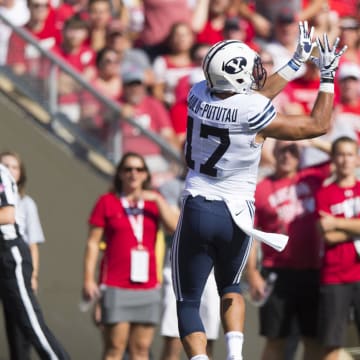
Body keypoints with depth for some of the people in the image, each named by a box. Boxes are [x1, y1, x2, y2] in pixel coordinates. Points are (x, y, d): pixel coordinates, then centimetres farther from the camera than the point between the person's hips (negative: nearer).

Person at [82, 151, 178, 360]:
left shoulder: (154, 201, 14)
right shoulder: (107, 202, 5)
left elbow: (175, 227, -3)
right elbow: (93, 242, 2)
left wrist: (157, 199, -11)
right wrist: (89, 279, -6)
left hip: (148, 286, 3)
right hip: (116, 286, -3)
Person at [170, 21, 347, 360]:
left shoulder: (198, 96, -4)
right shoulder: (254, 117, -18)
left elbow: (250, 97, 14)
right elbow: (318, 125, -7)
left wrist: (298, 60, 18)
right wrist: (327, 75, 3)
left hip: (197, 210, 1)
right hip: (236, 216, -1)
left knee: (188, 303, 9)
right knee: (230, 287, 27)